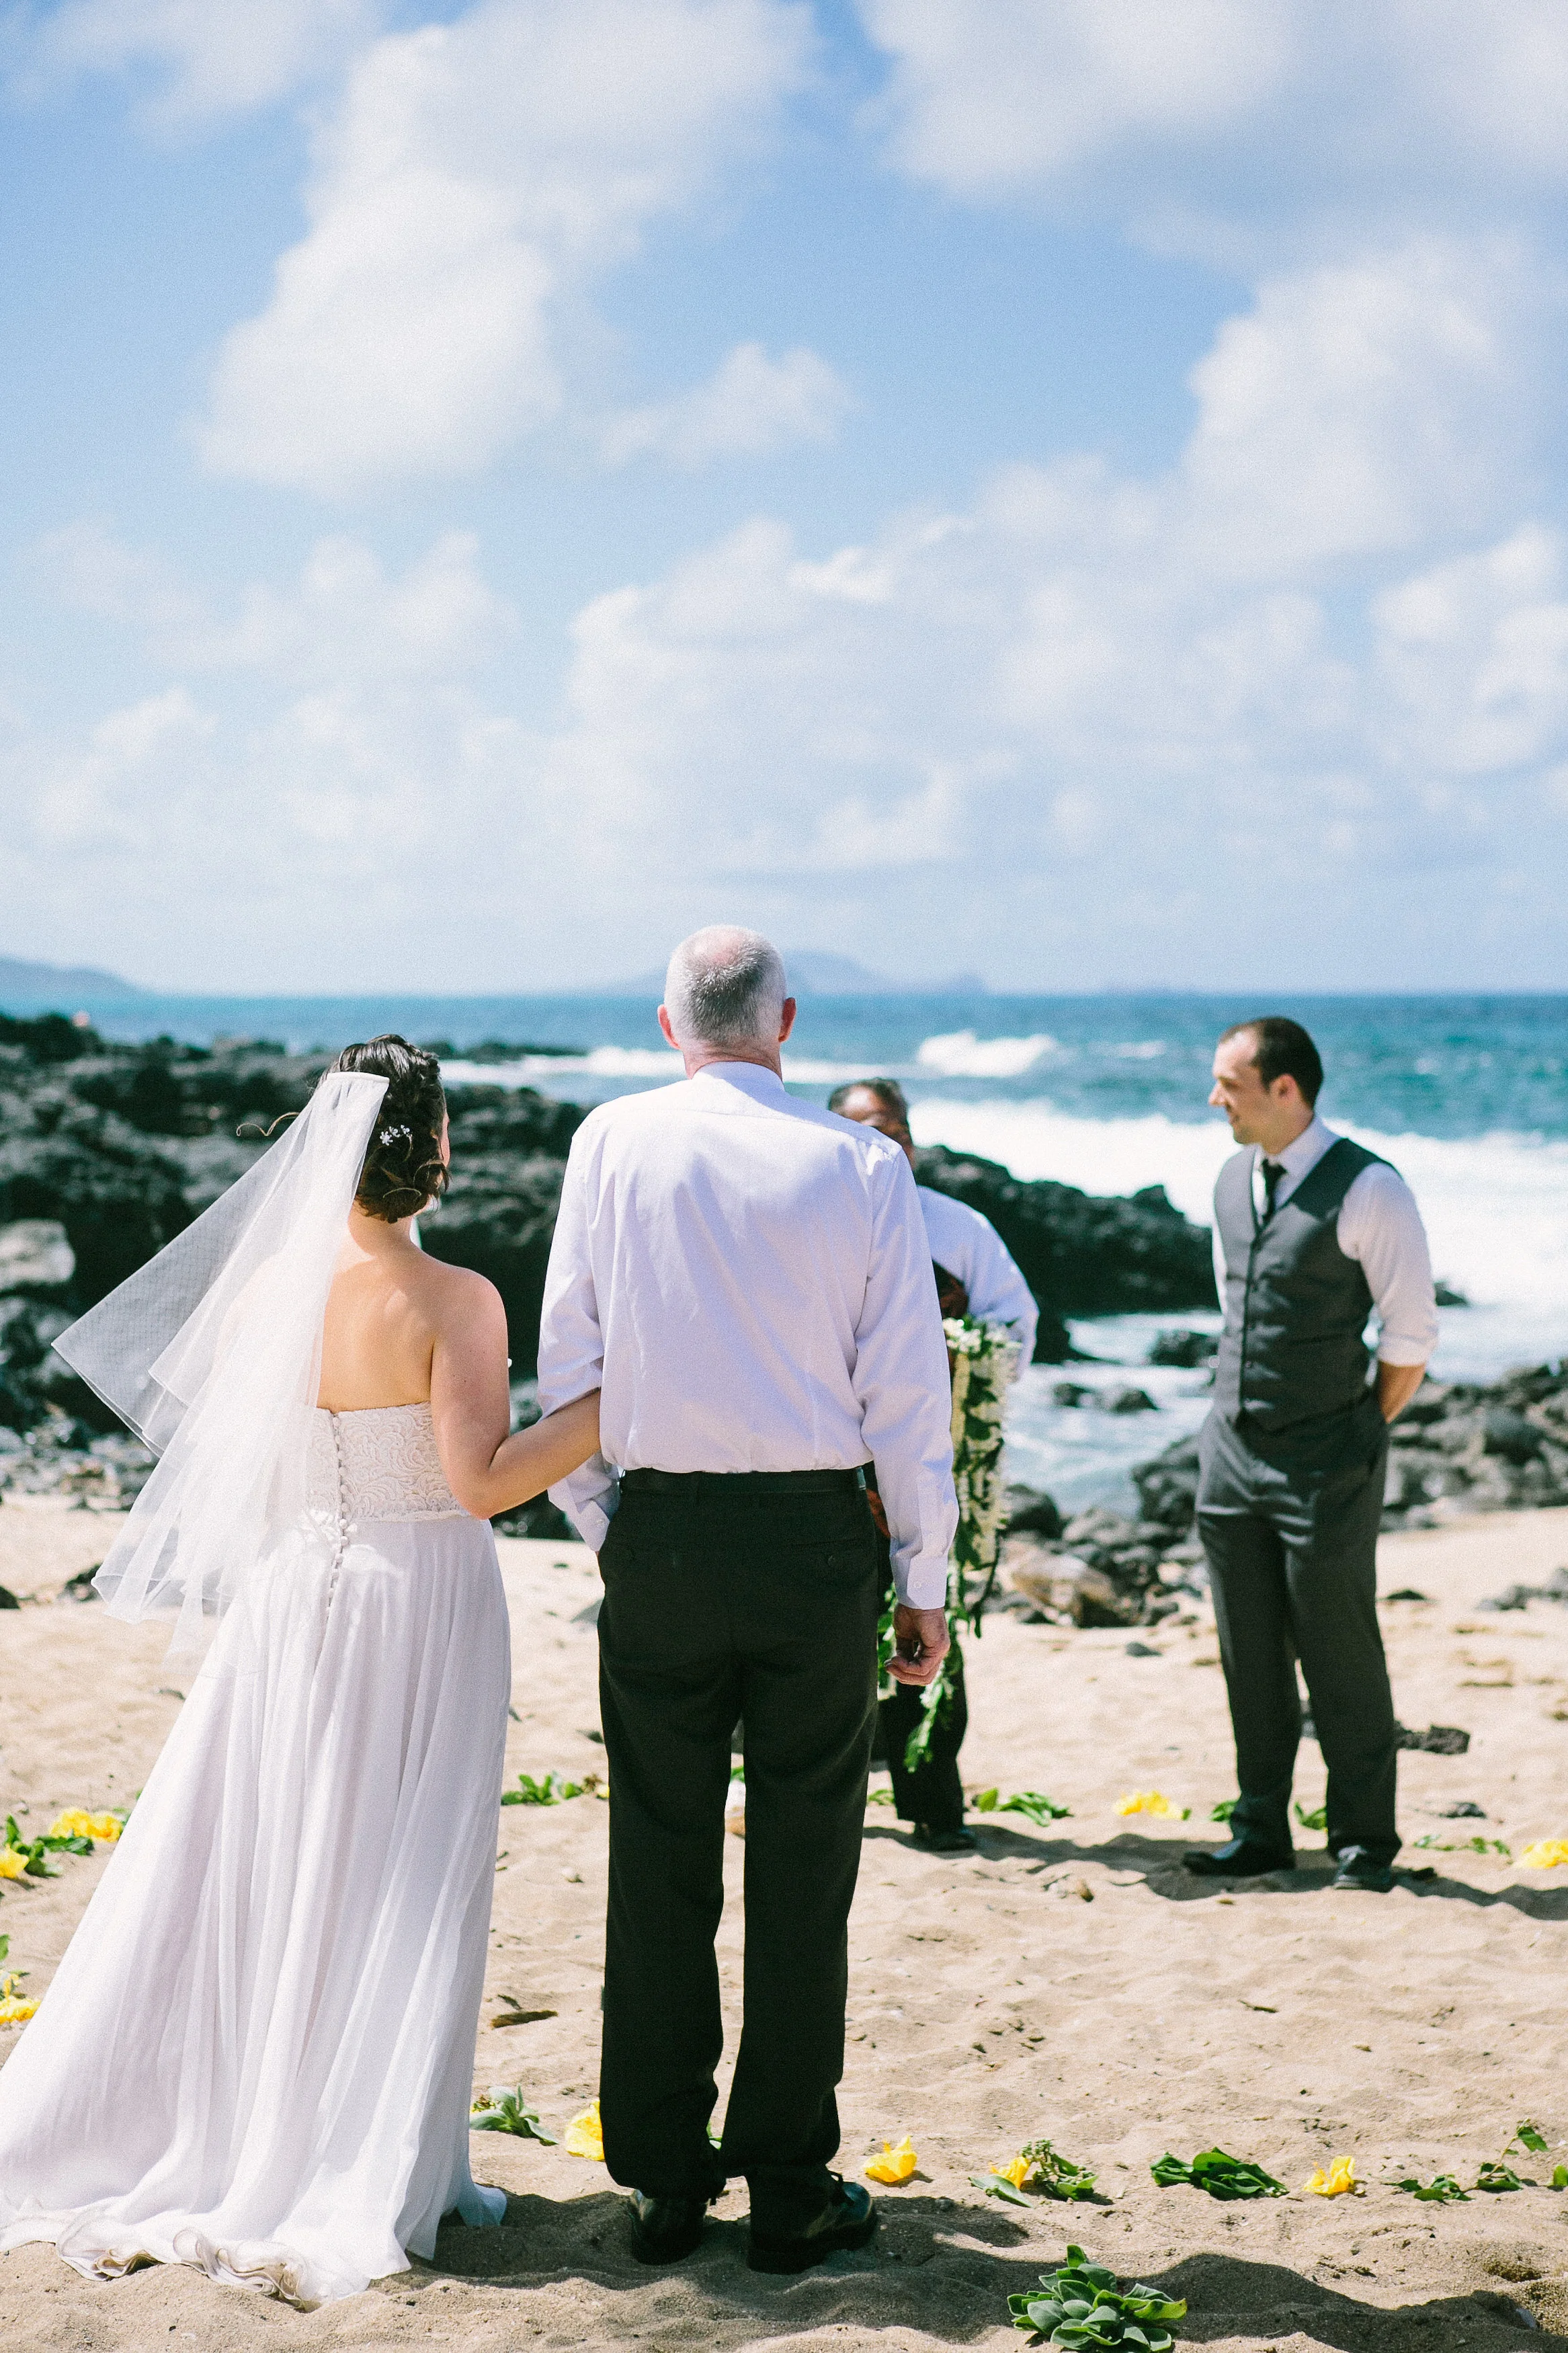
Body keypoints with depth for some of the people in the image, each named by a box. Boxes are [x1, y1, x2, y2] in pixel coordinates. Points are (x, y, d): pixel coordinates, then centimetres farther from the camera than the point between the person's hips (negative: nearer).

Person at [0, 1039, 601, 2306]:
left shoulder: (262, 1287, -1)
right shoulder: (455, 1301, -14)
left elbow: (225, 1469, 7)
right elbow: (484, 1480, -21)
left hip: (292, 1600, 4)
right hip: (421, 1603, -4)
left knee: (252, 1869, 14)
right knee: (397, 1890, 5)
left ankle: (184, 2139, 23)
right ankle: (359, 2180, 12)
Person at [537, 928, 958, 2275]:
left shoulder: (614, 1144, 0)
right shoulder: (862, 1167, -3)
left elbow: (568, 1358, 3)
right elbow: (907, 1392, -2)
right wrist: (926, 1582, 6)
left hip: (657, 1532, 1)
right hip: (815, 1535, -1)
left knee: (659, 1865, 10)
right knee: (801, 1876, 7)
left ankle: (665, 2180, 19)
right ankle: (789, 2191, 14)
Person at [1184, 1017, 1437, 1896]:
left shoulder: (1367, 1190, -14)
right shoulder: (1232, 1182, 8)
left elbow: (1412, 1335, -9)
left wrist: (1356, 1438, -2)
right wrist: (1252, 1411, 15)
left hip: (1325, 1469, -6)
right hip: (1232, 1458, 6)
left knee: (1341, 1653, 2)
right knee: (1249, 1656, 11)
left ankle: (1365, 1841, 14)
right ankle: (1261, 1833, 21)